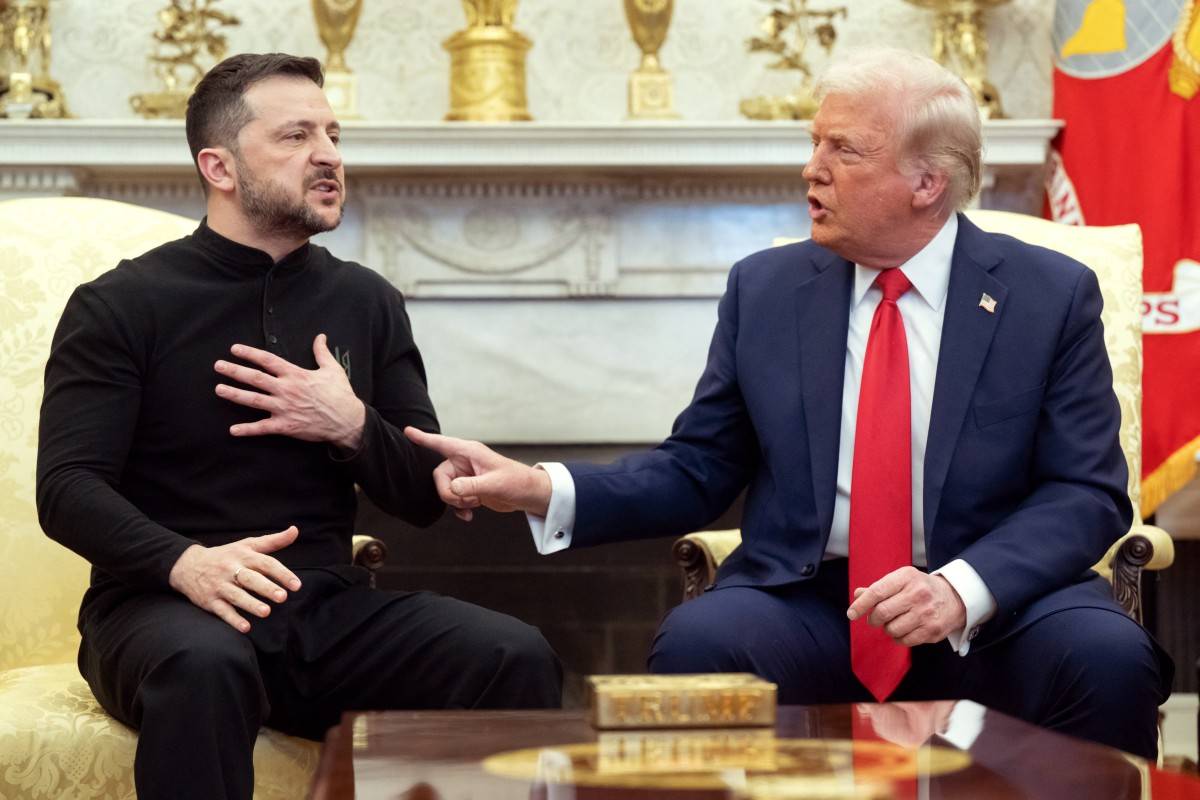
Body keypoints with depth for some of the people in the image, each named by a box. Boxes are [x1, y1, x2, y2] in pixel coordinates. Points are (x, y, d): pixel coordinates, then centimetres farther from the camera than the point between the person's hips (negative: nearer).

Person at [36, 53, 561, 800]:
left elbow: (425, 496, 14)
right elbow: (68, 489, -11)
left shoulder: (367, 301, 12)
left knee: (518, 659, -22)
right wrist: (186, 563, -31)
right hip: (164, 606, -4)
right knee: (204, 664, -40)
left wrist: (352, 427, -8)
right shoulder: (122, 305, -1)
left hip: (328, 606, 4)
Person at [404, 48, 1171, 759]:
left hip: (998, 610, -1)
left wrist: (966, 588, -22)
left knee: (1108, 657, -32)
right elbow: (696, 470, 10)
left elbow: (1087, 492, -3)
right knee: (696, 640, -31)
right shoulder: (764, 288, 8)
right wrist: (545, 489, -6)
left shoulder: (1052, 295, 1)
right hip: (806, 604, 1)